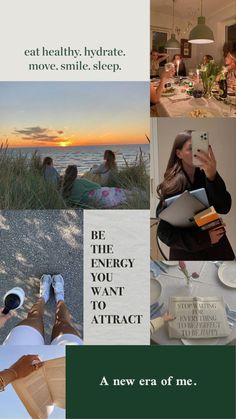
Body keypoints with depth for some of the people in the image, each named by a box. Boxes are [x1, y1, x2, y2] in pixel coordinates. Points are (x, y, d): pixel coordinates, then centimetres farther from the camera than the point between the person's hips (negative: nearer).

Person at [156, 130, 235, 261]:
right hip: (186, 254, -3)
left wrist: (212, 176, -31)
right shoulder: (171, 186, -14)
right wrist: (205, 238, -21)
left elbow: (224, 208, -17)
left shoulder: (206, 175, -5)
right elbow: (165, 232, -14)